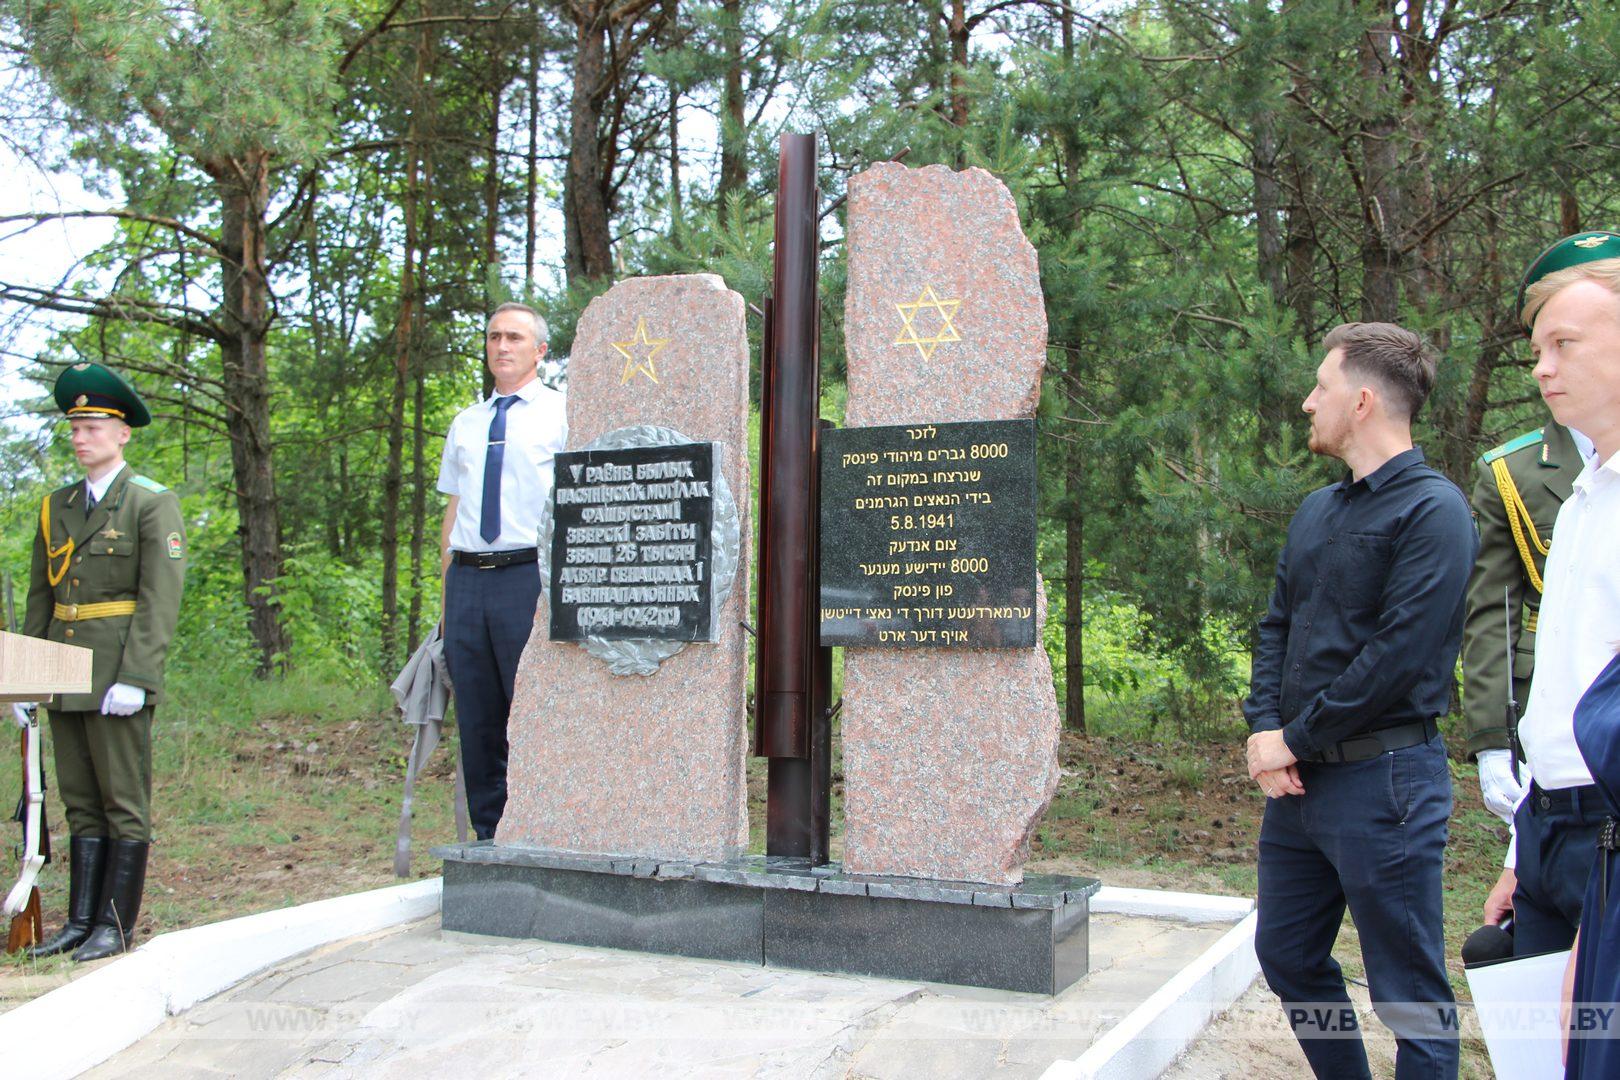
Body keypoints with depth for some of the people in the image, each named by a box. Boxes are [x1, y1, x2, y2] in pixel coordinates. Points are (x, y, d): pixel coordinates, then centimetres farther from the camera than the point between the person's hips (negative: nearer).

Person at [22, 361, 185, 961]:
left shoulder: (152, 503, -5)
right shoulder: (57, 506, 15)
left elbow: (161, 601, -11)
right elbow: (39, 599, 17)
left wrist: (135, 679, -18)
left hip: (117, 676, -6)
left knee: (124, 803, 0)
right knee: (80, 803, 11)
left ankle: (115, 925, 6)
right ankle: (80, 920, 17)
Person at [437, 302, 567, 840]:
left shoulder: (563, 414, 5)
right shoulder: (465, 424, 20)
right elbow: (453, 511, 20)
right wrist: (447, 598, 15)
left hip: (531, 575, -5)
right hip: (468, 578, 5)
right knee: (477, 720, 7)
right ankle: (489, 840, 16)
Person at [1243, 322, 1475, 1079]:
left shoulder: (1432, 509, -12)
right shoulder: (1316, 512, 14)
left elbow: (1402, 654, -19)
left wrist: (1296, 738, -14)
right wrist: (1263, 729, -3)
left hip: (1383, 781, -8)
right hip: (1298, 780, 9)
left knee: (1410, 995, 2)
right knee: (1287, 958, 18)